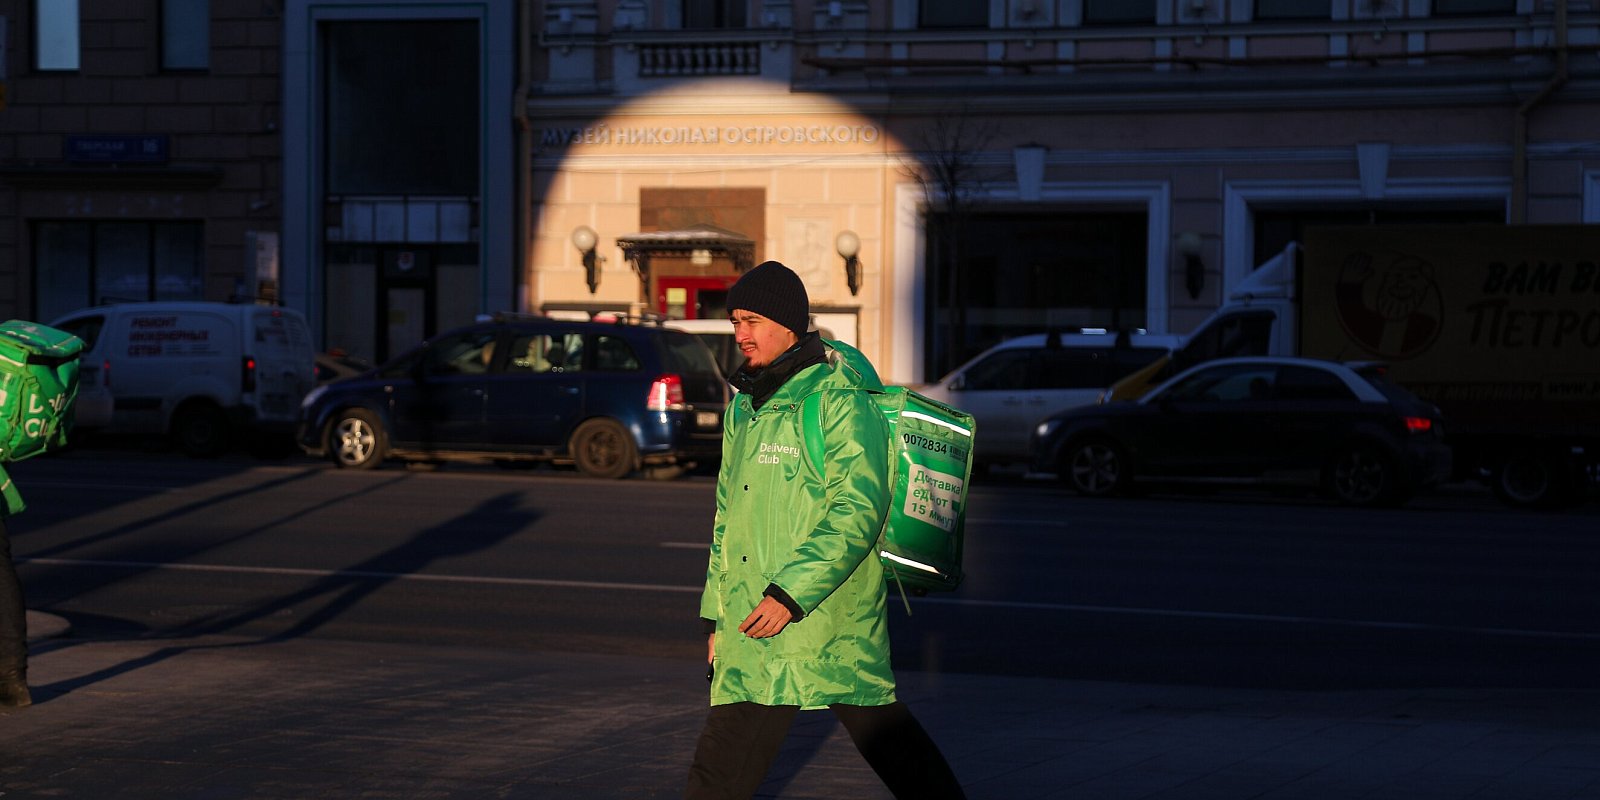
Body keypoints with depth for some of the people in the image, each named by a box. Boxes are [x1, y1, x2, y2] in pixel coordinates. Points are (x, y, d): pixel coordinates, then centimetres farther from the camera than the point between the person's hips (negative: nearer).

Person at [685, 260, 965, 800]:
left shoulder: (839, 399, -9)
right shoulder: (745, 406, 18)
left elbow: (858, 511, -18)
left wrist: (790, 593, -23)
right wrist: (717, 614, 21)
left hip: (828, 617, -8)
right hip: (752, 624, 8)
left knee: (883, 733, -1)